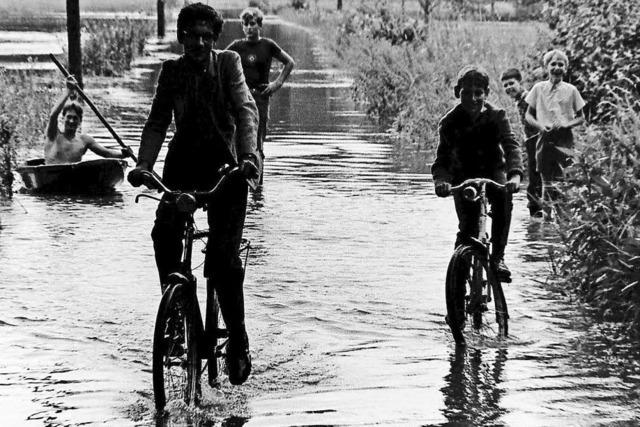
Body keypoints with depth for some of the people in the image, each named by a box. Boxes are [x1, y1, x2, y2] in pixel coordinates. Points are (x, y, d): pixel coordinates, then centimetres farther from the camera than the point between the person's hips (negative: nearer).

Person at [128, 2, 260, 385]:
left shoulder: (228, 62, -1)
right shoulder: (172, 70, 6)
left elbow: (246, 110, -13)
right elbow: (158, 121, 2)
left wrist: (249, 155, -30)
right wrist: (144, 163, -15)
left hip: (224, 166, -2)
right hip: (182, 164, 3)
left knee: (225, 257, -9)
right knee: (164, 232, -24)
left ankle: (239, 340, 2)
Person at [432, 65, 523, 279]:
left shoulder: (496, 116, -13)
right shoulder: (449, 122, -11)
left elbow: (511, 146, -25)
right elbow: (442, 158, -14)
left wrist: (515, 174, -44)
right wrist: (441, 180, -36)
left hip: (493, 171, 0)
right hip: (464, 176, 0)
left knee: (503, 196, -34)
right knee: (467, 229, -16)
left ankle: (498, 257, -24)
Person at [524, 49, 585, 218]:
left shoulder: (571, 90, 4)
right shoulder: (538, 88, 6)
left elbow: (581, 117, 10)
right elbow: (528, 115, 12)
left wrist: (566, 124, -10)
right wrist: (539, 125, -8)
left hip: (564, 140, -1)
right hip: (544, 139, 1)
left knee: (562, 181, -8)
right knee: (546, 181, 3)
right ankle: (547, 214, 11)